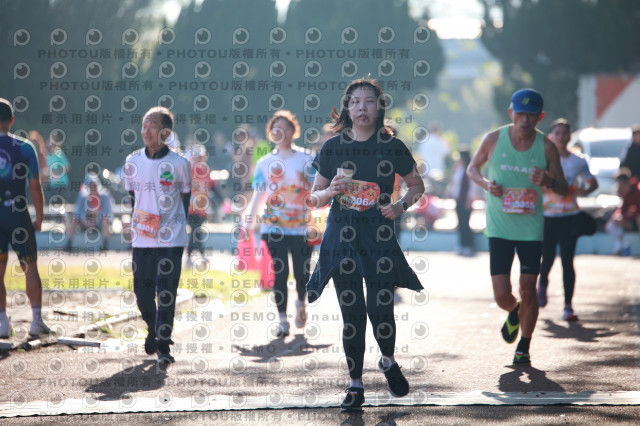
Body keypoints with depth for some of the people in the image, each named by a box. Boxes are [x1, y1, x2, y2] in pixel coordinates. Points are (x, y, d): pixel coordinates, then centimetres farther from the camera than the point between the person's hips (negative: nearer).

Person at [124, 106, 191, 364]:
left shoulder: (179, 164, -3)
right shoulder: (132, 161, 5)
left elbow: (185, 197, 7)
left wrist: (177, 225, 4)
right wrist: (138, 222, 11)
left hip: (171, 239, -3)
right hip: (141, 239, 3)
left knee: (166, 293, -5)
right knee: (142, 291, 7)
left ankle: (163, 346, 1)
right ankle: (153, 329, 35)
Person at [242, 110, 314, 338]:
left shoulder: (306, 160, 4)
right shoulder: (264, 163, 8)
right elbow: (259, 194, 7)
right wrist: (250, 214, -7)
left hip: (301, 226, -1)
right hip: (274, 226, 1)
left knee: (303, 272, -1)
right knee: (280, 272, -6)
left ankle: (300, 302, 31)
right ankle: (282, 321, 0)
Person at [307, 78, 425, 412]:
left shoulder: (392, 147, 1)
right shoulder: (333, 147, 2)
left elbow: (417, 185, 13)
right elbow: (314, 197, 9)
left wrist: (400, 206, -5)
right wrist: (330, 191, -13)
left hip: (379, 234, -1)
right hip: (342, 235, 1)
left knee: (381, 309, -8)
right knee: (352, 313, 1)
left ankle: (388, 362, 24)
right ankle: (355, 385, 14)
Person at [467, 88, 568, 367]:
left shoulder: (546, 147, -3)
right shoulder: (493, 140, -4)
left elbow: (564, 189, 3)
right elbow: (472, 168, 13)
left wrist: (548, 181, -19)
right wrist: (485, 183, -9)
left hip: (531, 227, 0)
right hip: (499, 227, 0)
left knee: (528, 290, -2)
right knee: (502, 295, -6)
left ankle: (524, 347, 19)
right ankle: (514, 313, 31)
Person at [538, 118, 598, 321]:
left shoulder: (578, 162, 3)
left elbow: (593, 183, 14)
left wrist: (584, 190, -7)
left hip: (570, 216, 0)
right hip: (546, 215, 0)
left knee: (567, 261, -6)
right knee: (547, 259, 6)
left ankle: (568, 306, -2)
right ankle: (542, 283, 41)